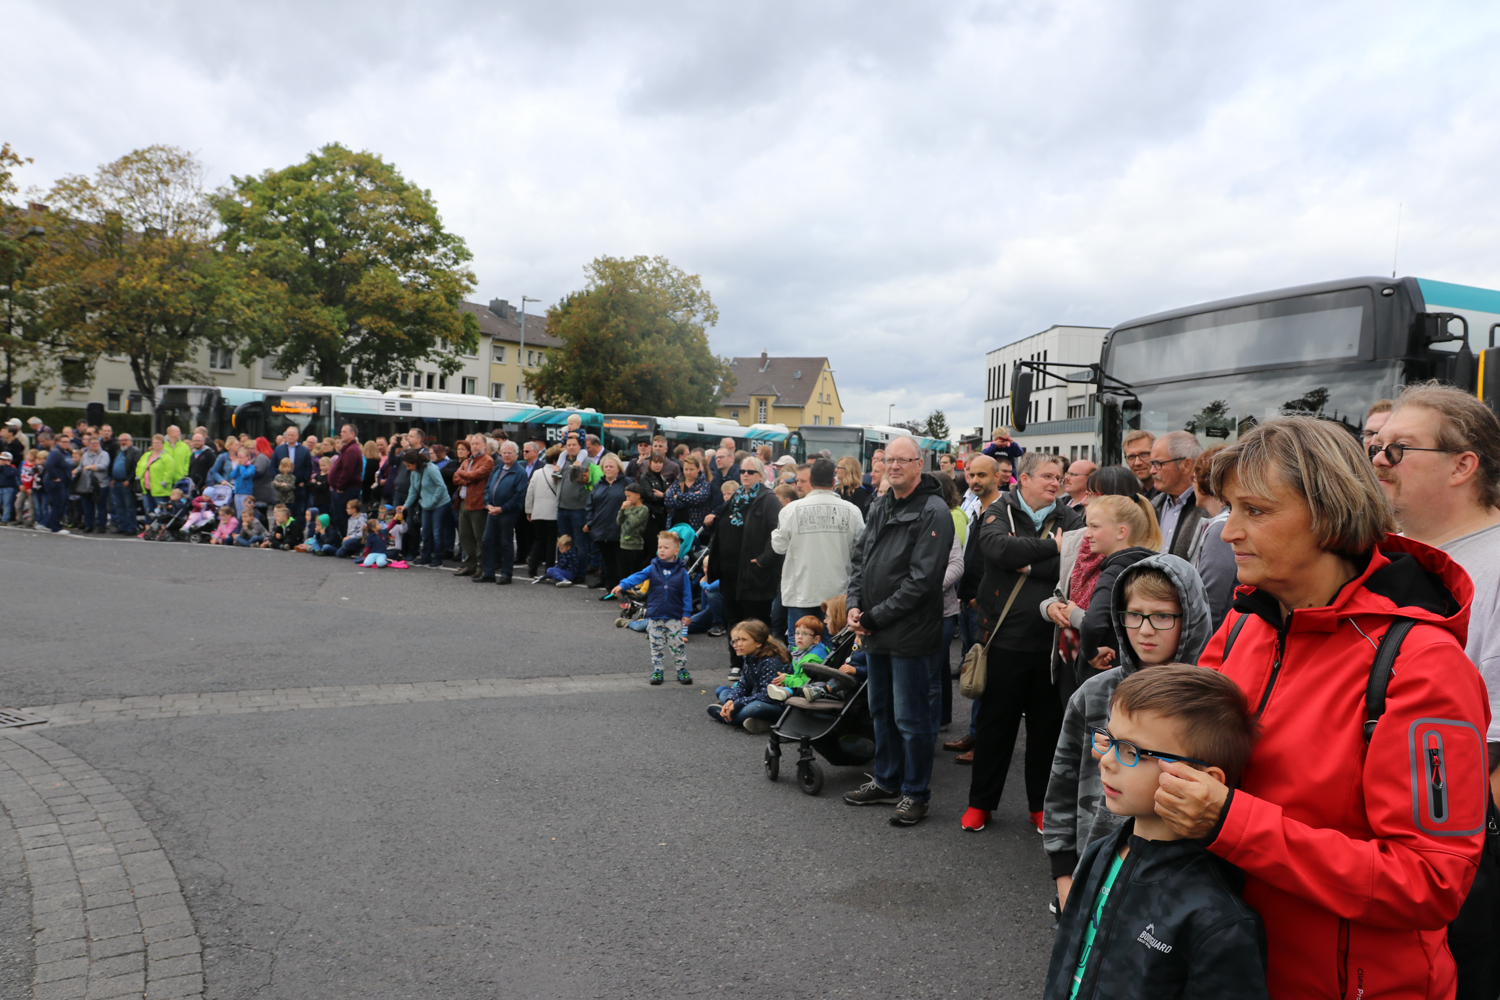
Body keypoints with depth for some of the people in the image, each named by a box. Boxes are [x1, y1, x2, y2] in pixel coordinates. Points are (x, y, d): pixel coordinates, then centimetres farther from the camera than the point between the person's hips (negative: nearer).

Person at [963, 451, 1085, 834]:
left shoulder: (1070, 520, 4)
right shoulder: (1000, 512, 0)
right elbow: (998, 547, -22)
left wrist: (1029, 564, -15)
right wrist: (1051, 548, -19)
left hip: (1051, 641, 2)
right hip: (1005, 638, -2)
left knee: (1046, 727, 12)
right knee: (994, 724, 10)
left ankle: (1040, 806, 28)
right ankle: (980, 802, 25)